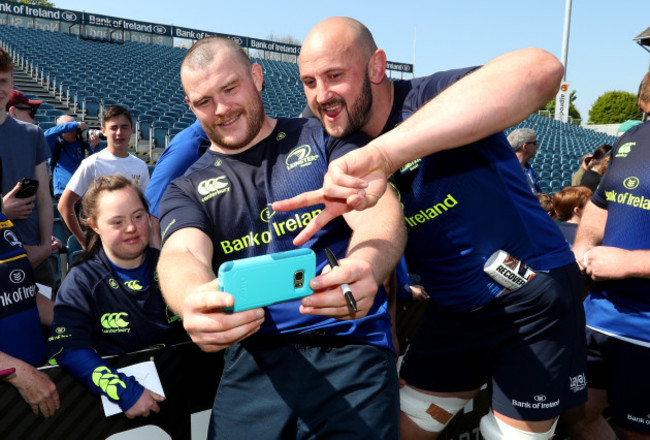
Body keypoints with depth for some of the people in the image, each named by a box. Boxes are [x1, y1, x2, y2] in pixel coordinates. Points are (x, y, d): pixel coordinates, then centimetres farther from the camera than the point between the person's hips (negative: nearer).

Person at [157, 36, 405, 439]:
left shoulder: (324, 139, 7)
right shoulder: (187, 190, 12)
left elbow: (380, 213, -7)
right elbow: (182, 255, -8)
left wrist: (364, 267, -31)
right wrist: (194, 300, -33)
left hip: (351, 348, -1)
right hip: (253, 361, 2)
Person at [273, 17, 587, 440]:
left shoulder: (429, 99, -23)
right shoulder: (344, 154, -2)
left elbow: (541, 70, -45)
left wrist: (382, 154, -51)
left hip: (534, 299, -5)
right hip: (452, 311, 6)